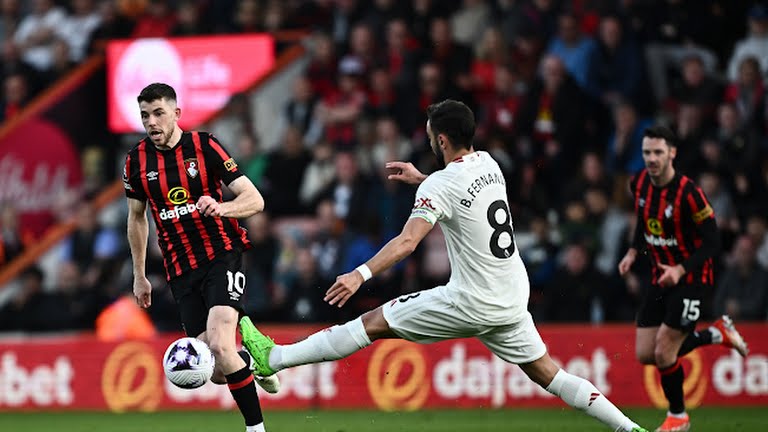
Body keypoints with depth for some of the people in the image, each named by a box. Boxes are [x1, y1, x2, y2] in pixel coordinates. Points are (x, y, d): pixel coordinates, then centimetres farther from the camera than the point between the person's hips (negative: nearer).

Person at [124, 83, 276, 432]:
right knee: (217, 372, -4)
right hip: (180, 269, 4)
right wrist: (139, 276, 20)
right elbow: (136, 218, 18)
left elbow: (255, 200, -11)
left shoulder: (205, 147, -7)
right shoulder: (136, 161, 3)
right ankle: (252, 360, 32)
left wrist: (220, 208, -31)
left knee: (219, 346, -26)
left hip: (222, 255, -4)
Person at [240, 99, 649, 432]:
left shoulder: (439, 186, -15)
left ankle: (273, 358, -2)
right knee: (545, 373, 14)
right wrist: (420, 178, 30)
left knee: (375, 323, -3)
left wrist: (361, 274, -36)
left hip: (471, 302, -7)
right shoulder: (488, 163, 7)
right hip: (512, 298, 7)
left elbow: (408, 240, -29)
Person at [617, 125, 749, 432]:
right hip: (661, 277, 7)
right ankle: (719, 334, 24)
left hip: (690, 278, -7)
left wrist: (680, 270, -30)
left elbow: (712, 242, -19)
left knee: (663, 353, -11)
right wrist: (633, 252, 3)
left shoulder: (688, 194, -23)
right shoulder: (639, 184, -3)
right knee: (645, 355, 5)